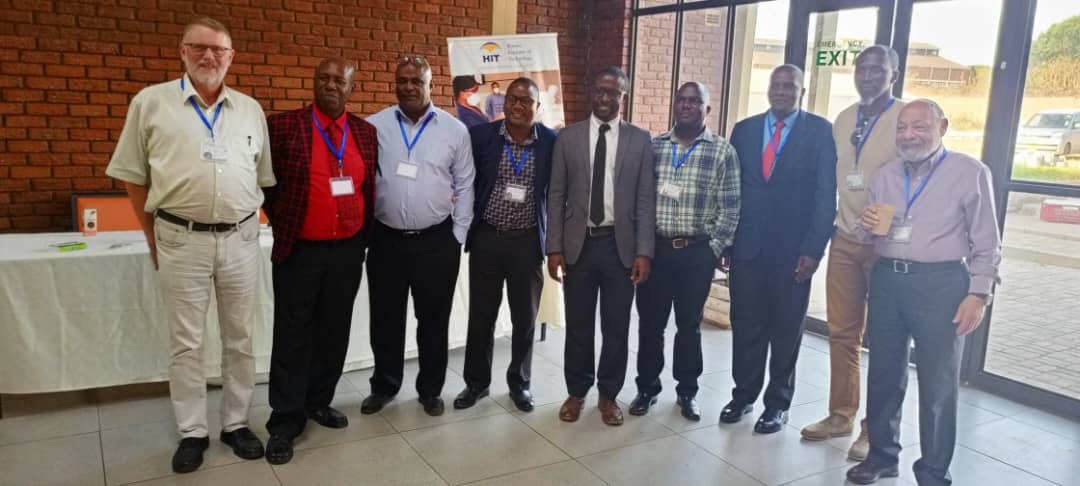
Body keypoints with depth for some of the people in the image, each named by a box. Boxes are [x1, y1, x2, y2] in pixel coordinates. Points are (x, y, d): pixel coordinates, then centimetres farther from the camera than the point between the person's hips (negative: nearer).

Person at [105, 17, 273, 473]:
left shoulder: (251, 109, 7)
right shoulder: (150, 103, 0)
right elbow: (134, 177, 3)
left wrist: (247, 224, 7)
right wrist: (154, 239, 3)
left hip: (241, 239, 2)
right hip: (182, 240, -2)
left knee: (240, 338, 10)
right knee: (186, 343, 7)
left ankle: (236, 423, 25)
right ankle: (192, 432, 21)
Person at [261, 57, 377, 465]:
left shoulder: (366, 132, 6)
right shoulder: (283, 126, -6)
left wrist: (364, 234, 10)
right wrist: (280, 221, 2)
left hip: (348, 251, 4)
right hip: (299, 251, -4)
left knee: (334, 333, 13)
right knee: (293, 336, 3)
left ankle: (319, 402, 30)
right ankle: (285, 421, 14)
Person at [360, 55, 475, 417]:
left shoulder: (455, 130, 0)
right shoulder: (374, 126, 0)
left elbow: (464, 186, 4)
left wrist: (457, 236, 1)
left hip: (437, 241, 0)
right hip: (386, 239, 1)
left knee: (434, 320, 10)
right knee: (385, 319, 12)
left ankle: (430, 390, 27)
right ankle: (383, 386, 31)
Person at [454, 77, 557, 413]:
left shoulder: (552, 142, -3)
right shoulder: (481, 135, -4)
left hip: (528, 241, 0)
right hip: (486, 238, 0)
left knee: (525, 317, 10)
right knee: (481, 315, 10)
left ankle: (519, 382, 29)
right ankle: (476, 382, 27)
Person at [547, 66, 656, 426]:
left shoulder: (640, 140, 3)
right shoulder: (568, 137, 4)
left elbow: (646, 200, 0)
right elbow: (556, 196, 3)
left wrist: (644, 252, -7)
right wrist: (554, 248, -3)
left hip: (621, 245, 0)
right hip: (579, 243, 0)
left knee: (616, 326, 8)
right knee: (578, 325, 10)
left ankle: (609, 395, 25)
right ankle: (577, 391, 27)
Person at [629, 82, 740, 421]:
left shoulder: (723, 151, -1)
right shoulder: (652, 146, 5)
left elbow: (730, 207, -2)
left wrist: (715, 249, -6)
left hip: (697, 252, -1)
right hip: (654, 248, 2)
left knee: (689, 325, 10)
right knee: (650, 323, 9)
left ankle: (687, 392, 26)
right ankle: (647, 387, 26)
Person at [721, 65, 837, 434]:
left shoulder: (820, 131, -1)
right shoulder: (744, 129, 9)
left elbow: (825, 194, -6)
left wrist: (814, 249, -13)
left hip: (794, 248, -2)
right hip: (747, 244, 3)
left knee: (786, 328, 9)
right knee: (745, 324, 10)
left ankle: (778, 403, 23)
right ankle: (744, 394, 26)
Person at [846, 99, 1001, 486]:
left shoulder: (971, 172, -2)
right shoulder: (884, 176, 11)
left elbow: (986, 243, -3)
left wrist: (978, 293, -10)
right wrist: (868, 227, -4)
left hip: (940, 283, -4)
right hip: (886, 279, 5)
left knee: (938, 385, 4)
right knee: (884, 374, 13)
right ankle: (882, 455, 29)